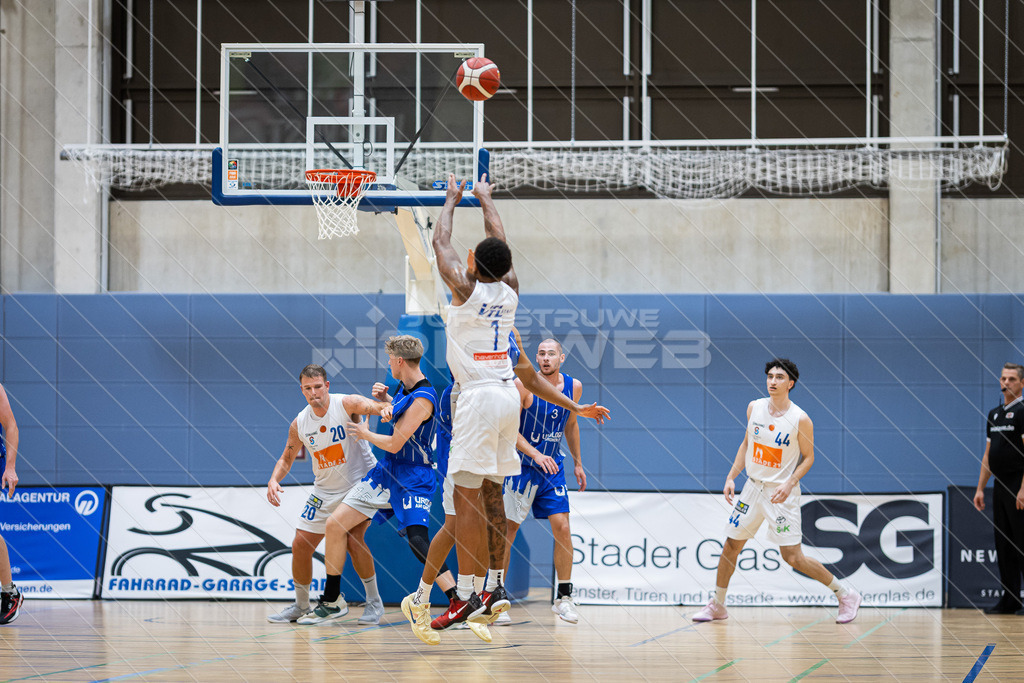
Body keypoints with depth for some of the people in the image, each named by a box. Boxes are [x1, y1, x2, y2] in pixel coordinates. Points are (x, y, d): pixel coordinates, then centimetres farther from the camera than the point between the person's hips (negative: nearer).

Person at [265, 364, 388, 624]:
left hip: (360, 482, -5)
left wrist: (383, 407, -63)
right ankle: (301, 605, 23)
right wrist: (274, 480, -11)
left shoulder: (346, 404, -19)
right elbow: (287, 458, 8)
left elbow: (371, 406, -38)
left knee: (354, 539, -23)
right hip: (325, 490, 5)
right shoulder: (299, 424, -5)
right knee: (301, 544, 3)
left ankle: (374, 601, -5)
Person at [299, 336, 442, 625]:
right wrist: (384, 399, 11)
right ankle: (331, 601, 16)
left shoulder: (423, 399, -21)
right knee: (335, 524, 4)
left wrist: (366, 434, -3)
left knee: (417, 539, -27)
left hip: (413, 479, -9)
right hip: (386, 472, 9)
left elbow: (394, 443, -21)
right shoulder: (404, 387, 8)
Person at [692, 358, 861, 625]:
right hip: (753, 487, 5)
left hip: (781, 493, -5)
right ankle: (717, 605, 23)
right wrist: (731, 477, 6)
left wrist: (790, 483, -21)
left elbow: (808, 457, -6)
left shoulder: (800, 419, -15)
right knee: (731, 545, 7)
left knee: (793, 558, -9)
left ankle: (846, 595, 5)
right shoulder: (754, 408, 0)